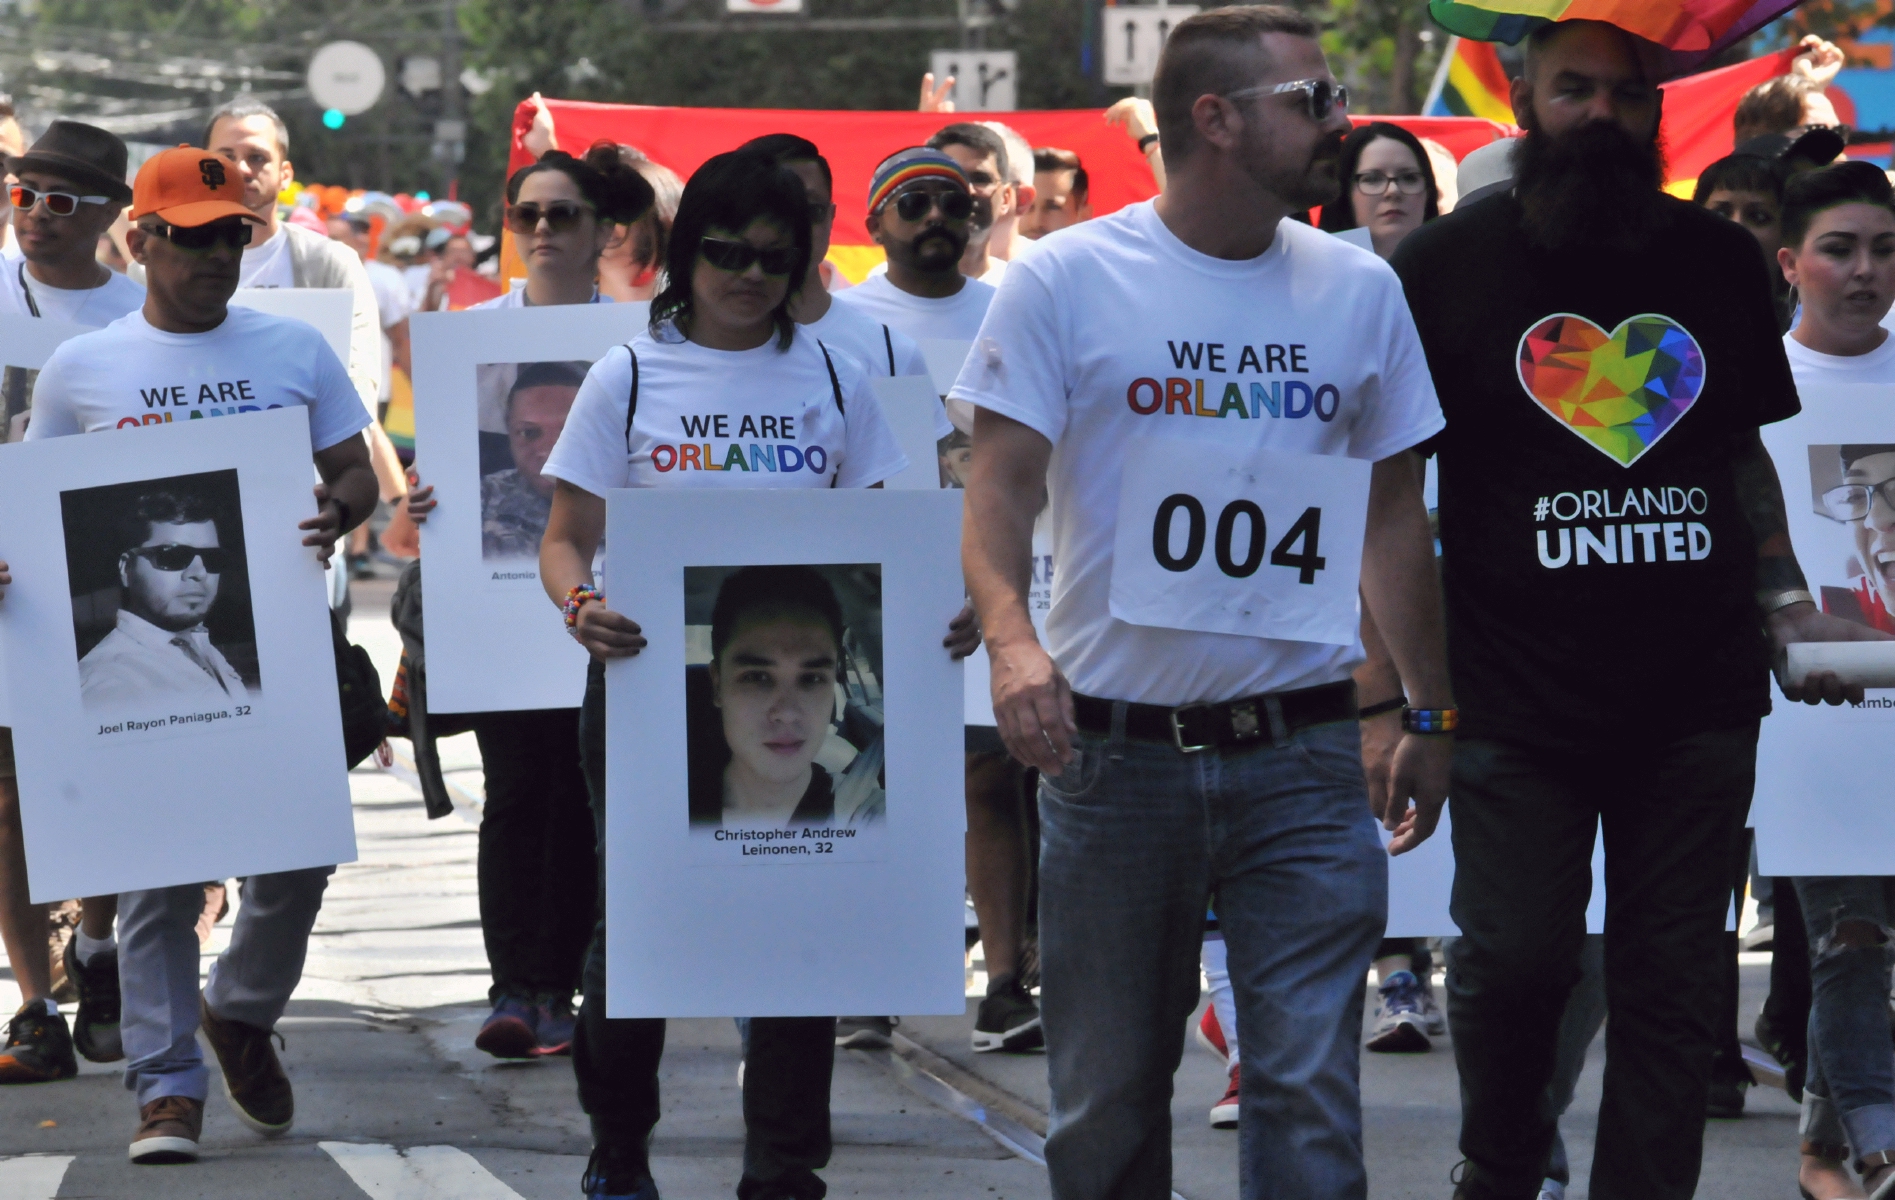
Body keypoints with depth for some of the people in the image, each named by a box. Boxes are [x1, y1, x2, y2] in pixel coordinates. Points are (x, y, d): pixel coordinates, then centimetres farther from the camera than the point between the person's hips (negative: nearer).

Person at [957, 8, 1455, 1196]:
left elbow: (1393, 514, 13)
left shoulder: (1359, 290, 7)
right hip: (1115, 751, -1)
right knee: (1107, 1097, 9)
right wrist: (1011, 637, -25)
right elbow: (1000, 486, -6)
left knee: (1311, 1092, -6)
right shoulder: (1066, 281, -2)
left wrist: (1433, 713, 12)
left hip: (1301, 755, 1)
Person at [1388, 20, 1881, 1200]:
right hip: (1517, 702, -3)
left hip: (1697, 695, 3)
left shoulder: (1719, 260, 9)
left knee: (1673, 985, 3)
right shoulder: (1450, 263, 0)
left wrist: (1788, 603, 5)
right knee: (1515, 959, -5)